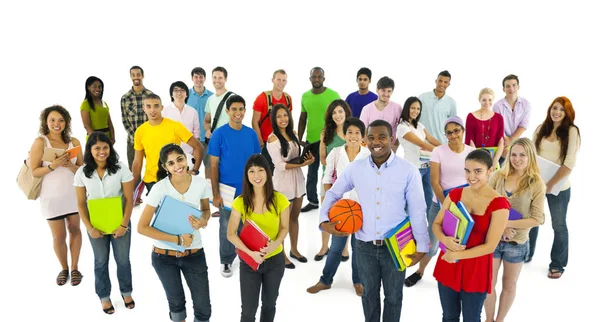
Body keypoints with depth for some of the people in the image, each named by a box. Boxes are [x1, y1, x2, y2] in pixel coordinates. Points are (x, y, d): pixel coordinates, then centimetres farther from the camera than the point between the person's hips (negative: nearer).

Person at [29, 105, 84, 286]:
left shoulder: (74, 142, -1)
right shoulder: (40, 142, -9)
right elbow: (34, 172, -10)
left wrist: (71, 166, -17)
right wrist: (53, 165, -25)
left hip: (74, 194, 3)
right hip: (52, 197, -2)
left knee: (74, 230, 10)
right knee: (58, 237, 6)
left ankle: (75, 268, 25)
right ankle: (64, 268, 28)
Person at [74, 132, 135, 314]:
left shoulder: (121, 169, -13)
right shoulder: (82, 173, -9)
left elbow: (129, 199, -10)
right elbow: (81, 204, -4)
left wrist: (124, 225, -14)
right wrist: (90, 228, -10)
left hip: (120, 223, -1)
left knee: (123, 260, 13)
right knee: (101, 262, 17)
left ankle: (126, 292, 36)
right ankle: (104, 296, 36)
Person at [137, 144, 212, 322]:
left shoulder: (201, 184, -11)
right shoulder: (160, 188, -18)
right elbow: (142, 227, -17)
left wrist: (203, 222, -16)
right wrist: (177, 239, -20)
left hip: (194, 253, 1)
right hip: (164, 256, -1)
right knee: (176, 302, 21)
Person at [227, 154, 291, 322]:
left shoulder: (280, 200, -14)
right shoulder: (240, 202, -15)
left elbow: (284, 228, -1)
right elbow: (231, 234, -10)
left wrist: (275, 243, -21)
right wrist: (250, 252, -22)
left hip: (275, 260, 1)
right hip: (249, 261, -1)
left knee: (269, 304, 21)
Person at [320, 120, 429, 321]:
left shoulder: (408, 171, -10)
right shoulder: (355, 168, -4)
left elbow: (417, 211, -6)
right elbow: (333, 193, 9)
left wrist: (422, 246, -5)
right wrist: (324, 221, -5)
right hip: (365, 246, 2)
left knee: (393, 296, 16)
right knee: (369, 294, 21)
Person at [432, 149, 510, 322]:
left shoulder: (499, 204, -15)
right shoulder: (455, 194, -1)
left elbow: (490, 246, -15)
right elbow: (436, 224, 2)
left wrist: (457, 255, -19)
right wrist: (445, 240, -19)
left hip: (476, 270, -3)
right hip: (448, 265, 4)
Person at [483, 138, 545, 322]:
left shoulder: (536, 185, -10)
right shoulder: (497, 176, -5)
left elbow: (537, 219, -12)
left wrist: (507, 223, -20)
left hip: (517, 243, -1)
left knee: (509, 285, 17)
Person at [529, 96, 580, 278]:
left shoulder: (572, 131, -9)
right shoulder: (541, 129, 3)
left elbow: (570, 163, -15)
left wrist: (552, 184, -19)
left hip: (559, 186, -3)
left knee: (559, 225, 8)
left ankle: (557, 264, 23)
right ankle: (525, 254, 33)